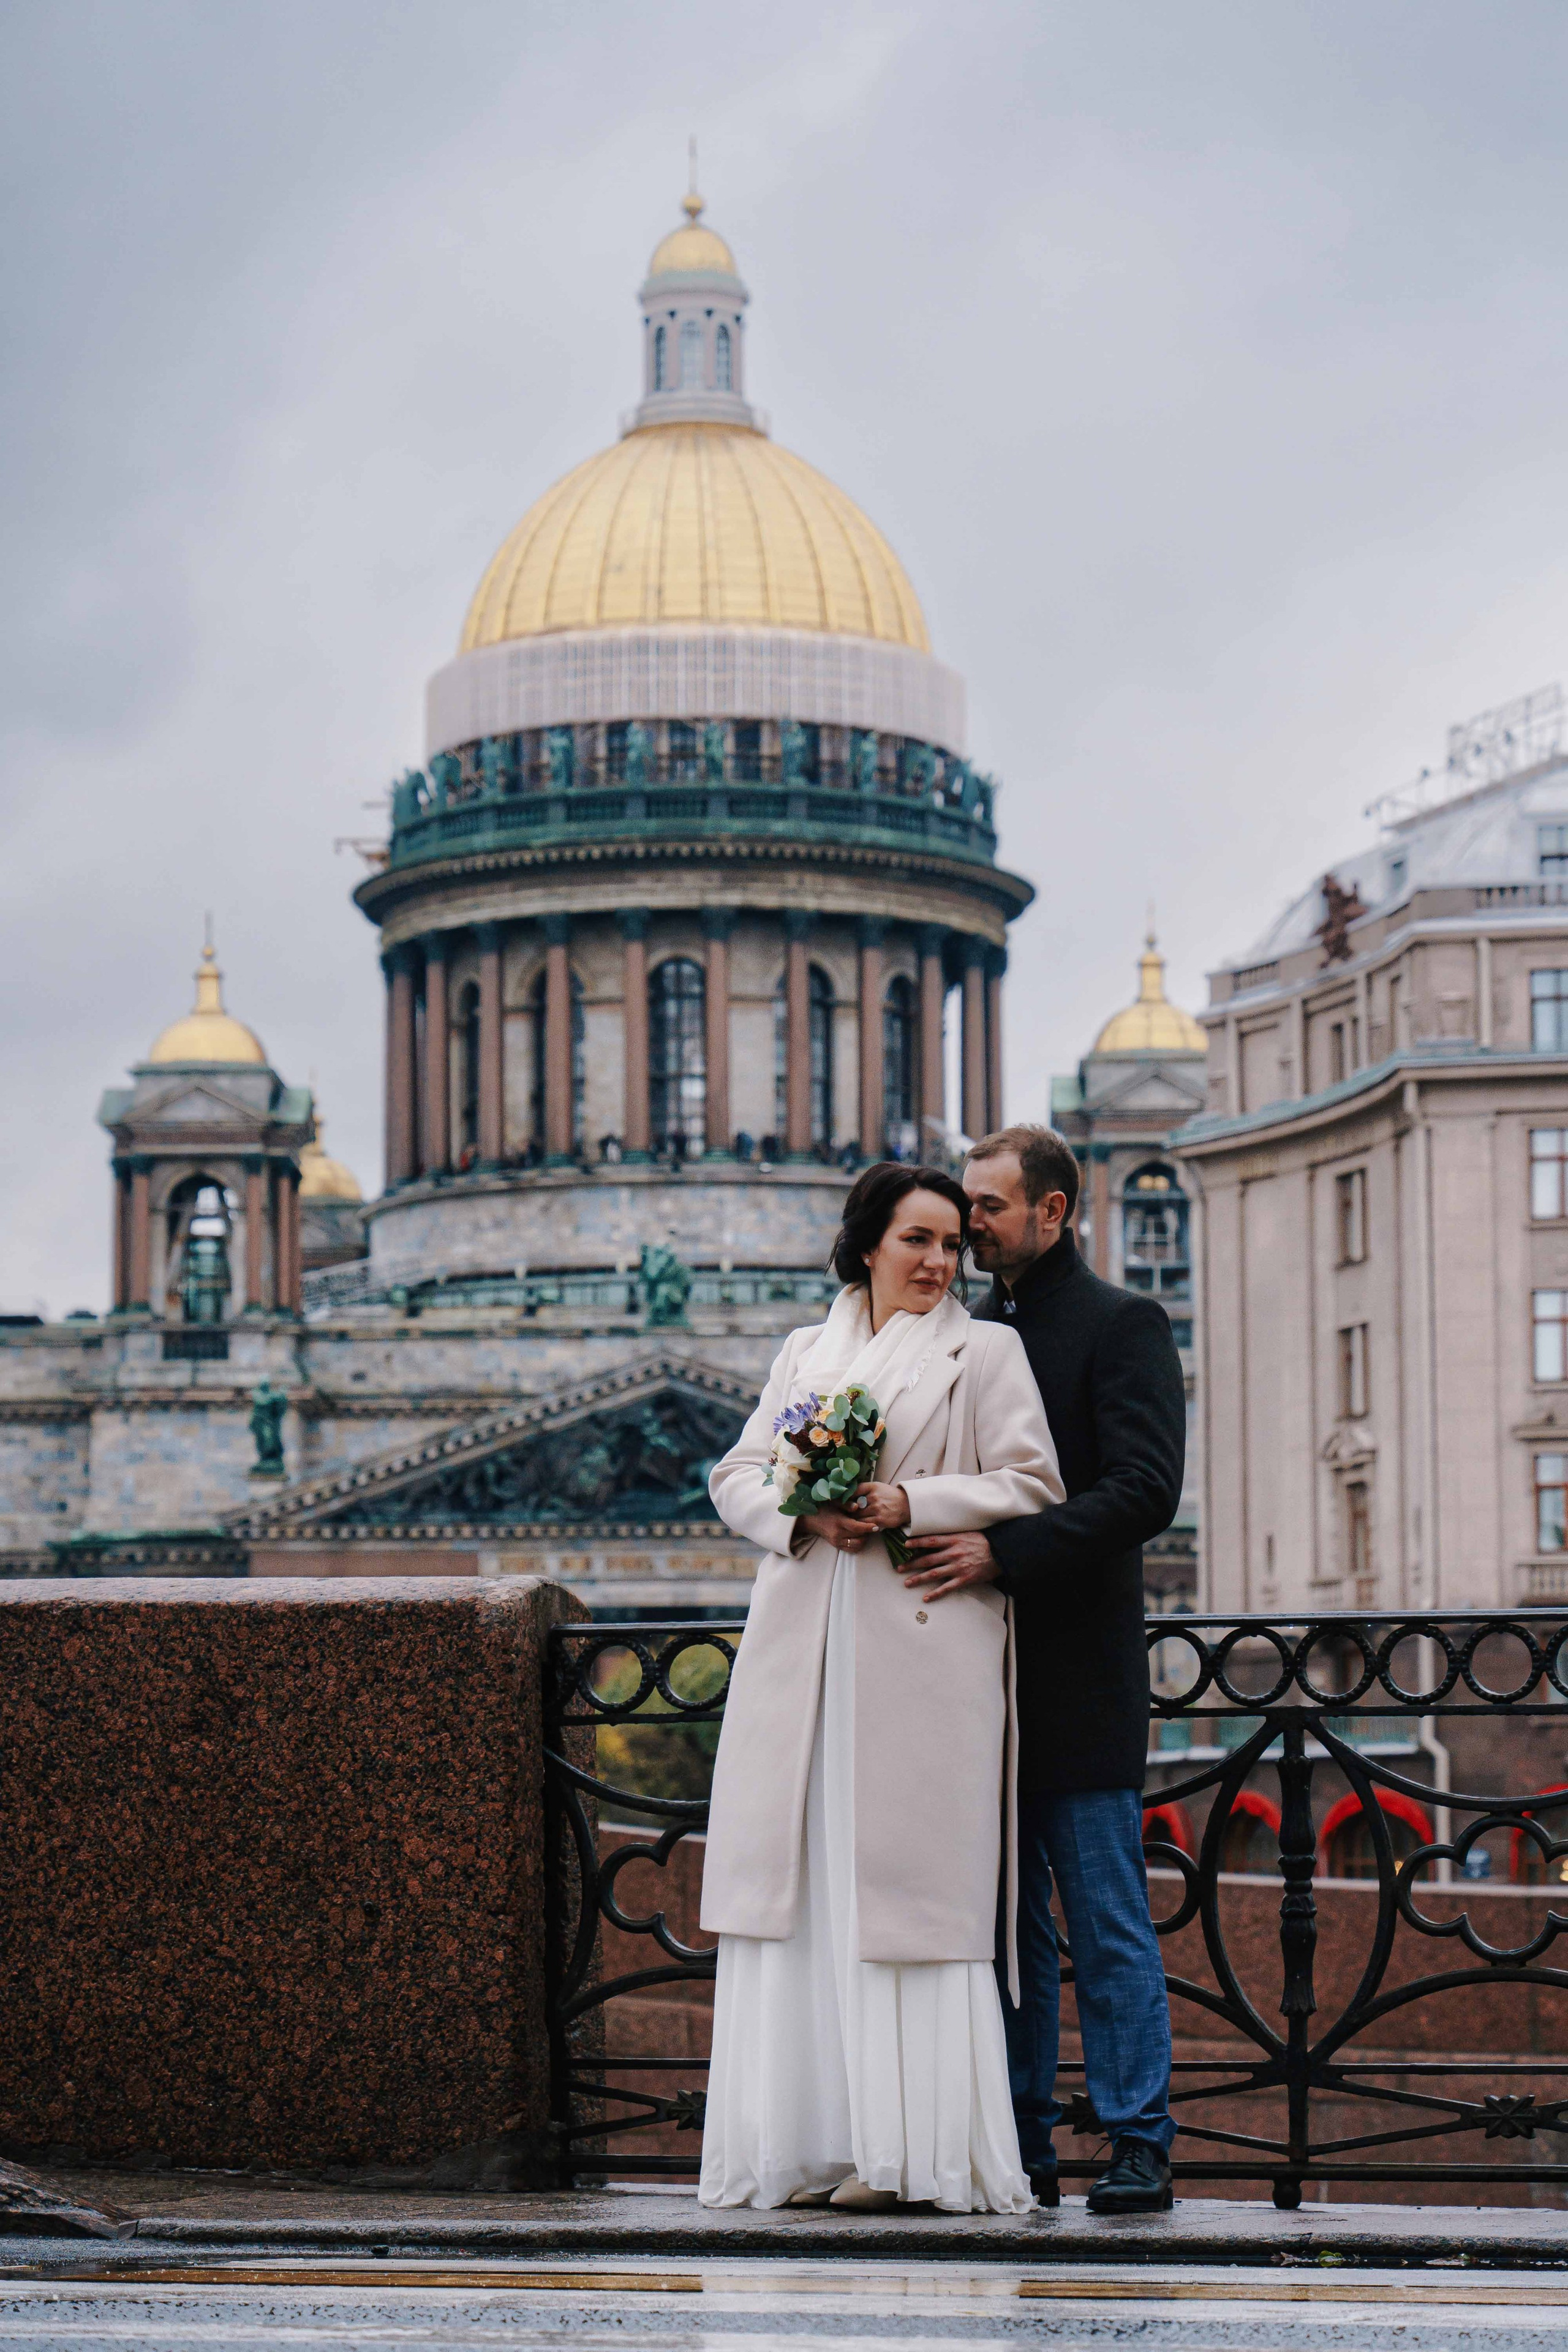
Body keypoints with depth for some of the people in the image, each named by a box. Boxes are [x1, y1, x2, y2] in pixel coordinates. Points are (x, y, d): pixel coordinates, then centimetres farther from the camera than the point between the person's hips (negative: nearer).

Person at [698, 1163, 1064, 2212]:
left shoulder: (985, 1351, 8)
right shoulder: (807, 1350, 19)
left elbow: (1031, 1487, -1)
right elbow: (739, 1475, 14)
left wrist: (912, 1506, -13)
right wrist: (801, 1513, -7)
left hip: (925, 1648, -4)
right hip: (804, 1644, 4)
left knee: (907, 1881, -7)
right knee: (797, 1880, 1)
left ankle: (916, 2152, -3)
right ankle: (802, 2143, 6)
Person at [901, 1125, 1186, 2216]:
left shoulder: (1122, 1325, -4)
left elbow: (1144, 1491, -15)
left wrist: (1003, 1553, -21)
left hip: (1080, 1667, -7)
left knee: (1109, 1921, -4)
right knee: (1007, 1920, 9)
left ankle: (1140, 2146, 1)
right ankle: (1022, 2144, 14)